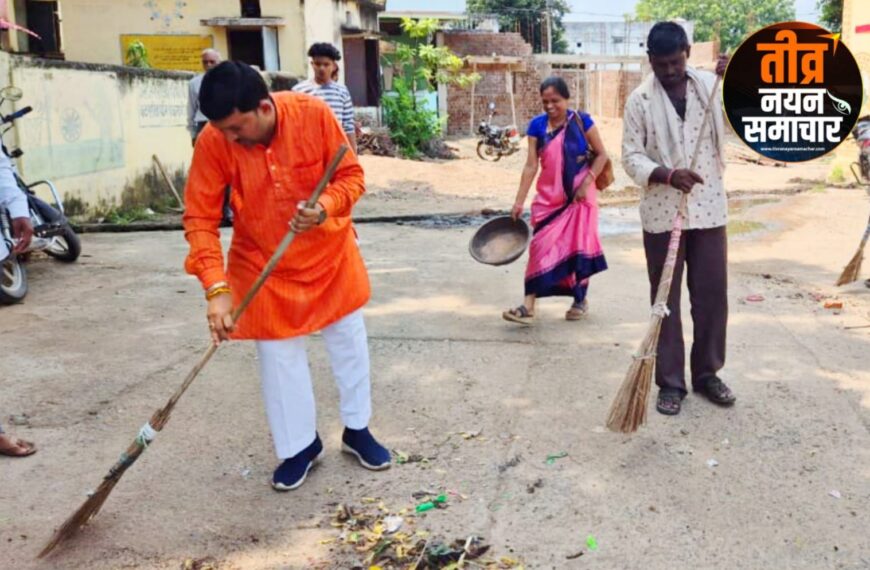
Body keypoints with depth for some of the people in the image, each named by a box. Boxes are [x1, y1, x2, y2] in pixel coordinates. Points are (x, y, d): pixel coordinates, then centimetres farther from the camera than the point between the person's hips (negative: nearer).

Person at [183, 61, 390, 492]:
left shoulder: (314, 114, -23)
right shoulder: (212, 142, -22)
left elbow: (351, 175, -13)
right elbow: (200, 220, -20)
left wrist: (325, 208, -34)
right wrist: (217, 288, -31)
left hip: (329, 251, 1)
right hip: (264, 263, 0)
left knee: (349, 340, 13)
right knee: (279, 357, 6)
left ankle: (357, 429, 35)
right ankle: (300, 445, 27)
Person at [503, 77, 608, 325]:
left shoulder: (581, 121, -7)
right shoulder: (537, 125, -2)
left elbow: (601, 155, -2)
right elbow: (531, 165, -4)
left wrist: (587, 183, -13)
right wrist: (519, 201, -8)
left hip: (579, 195, -2)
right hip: (548, 197, 2)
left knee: (579, 246, 6)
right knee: (541, 247, -3)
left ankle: (580, 300, 24)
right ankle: (529, 305, -4)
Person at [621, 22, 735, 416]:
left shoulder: (712, 85, 3)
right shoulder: (639, 100, -3)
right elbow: (631, 157, -5)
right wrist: (667, 175, -22)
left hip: (709, 209, 2)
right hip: (662, 213, -2)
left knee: (712, 294, 8)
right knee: (665, 300, 5)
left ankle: (707, 373, 24)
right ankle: (670, 382, 15)